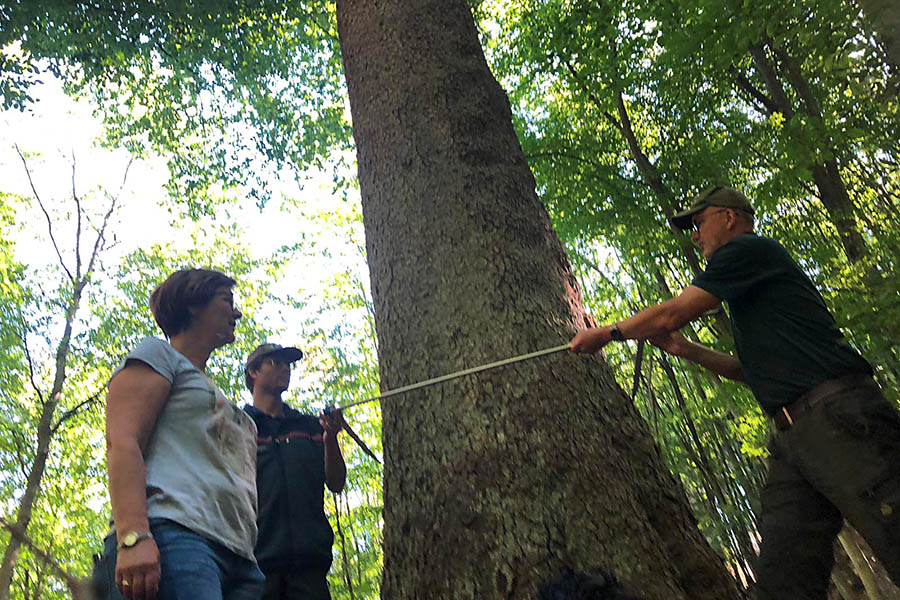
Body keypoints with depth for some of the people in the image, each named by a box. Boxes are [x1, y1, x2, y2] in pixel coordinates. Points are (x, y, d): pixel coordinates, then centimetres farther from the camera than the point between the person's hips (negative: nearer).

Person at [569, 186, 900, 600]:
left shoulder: (749, 249, -1)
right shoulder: (751, 286, 29)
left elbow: (671, 315, -5)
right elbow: (754, 370, 32)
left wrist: (607, 332, 9)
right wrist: (687, 350, 22)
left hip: (837, 416, -10)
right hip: (792, 437, 10)